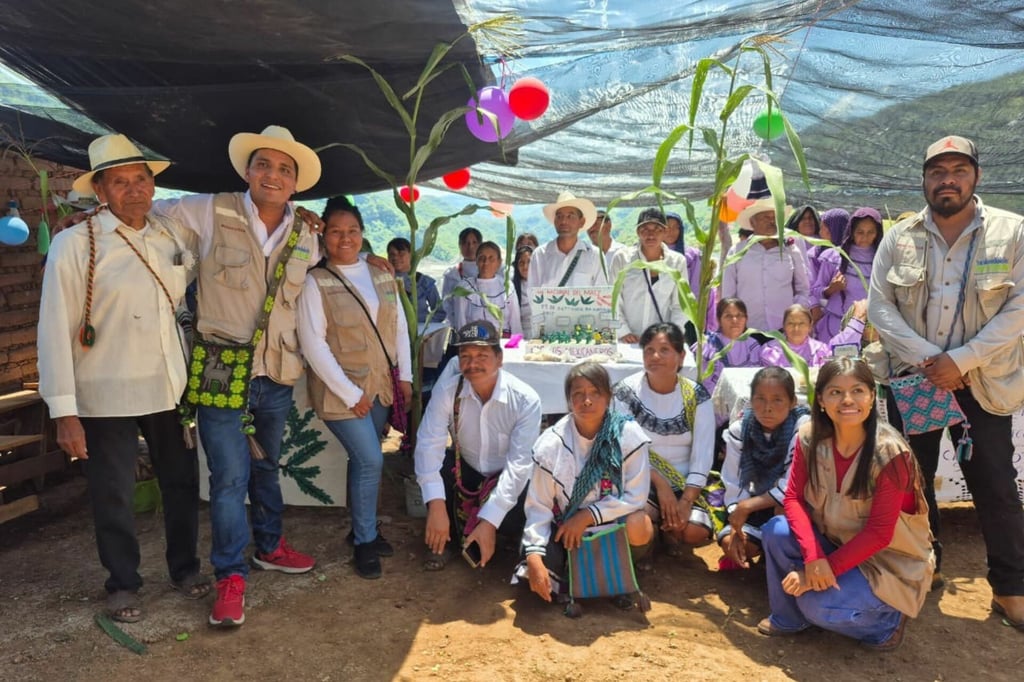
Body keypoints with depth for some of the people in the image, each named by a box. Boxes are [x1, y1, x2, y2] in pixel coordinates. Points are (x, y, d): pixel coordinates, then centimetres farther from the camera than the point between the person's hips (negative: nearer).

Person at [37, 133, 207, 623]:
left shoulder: (173, 236, 5)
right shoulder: (75, 244, -8)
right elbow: (55, 330, -10)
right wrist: (64, 411, -13)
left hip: (170, 389, 4)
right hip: (107, 397, -4)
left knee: (182, 482, 15)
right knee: (114, 497, 8)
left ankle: (184, 568, 36)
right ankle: (123, 584, 30)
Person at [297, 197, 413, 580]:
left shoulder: (382, 276, 7)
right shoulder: (315, 282, -10)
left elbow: (400, 328, 11)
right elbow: (313, 344, -15)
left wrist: (405, 376, 3)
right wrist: (350, 393, -15)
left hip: (381, 386, 5)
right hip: (341, 391, -5)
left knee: (363, 461, 13)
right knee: (370, 461, -9)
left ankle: (363, 528, 31)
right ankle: (365, 542, 10)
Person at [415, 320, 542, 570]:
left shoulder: (526, 400, -24)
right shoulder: (447, 390, -18)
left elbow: (519, 463, -27)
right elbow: (429, 443, -25)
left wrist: (489, 521, -34)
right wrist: (436, 505, -37)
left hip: (507, 480, -2)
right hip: (466, 471, 2)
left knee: (518, 518, -31)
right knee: (432, 462, -28)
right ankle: (445, 537, -3)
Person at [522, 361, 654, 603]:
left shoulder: (629, 435, -16)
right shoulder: (551, 444, -15)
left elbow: (635, 497, -15)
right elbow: (539, 507, -13)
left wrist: (587, 516, -21)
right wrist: (534, 557, -26)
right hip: (565, 531, 0)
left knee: (638, 525, -32)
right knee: (538, 574, -26)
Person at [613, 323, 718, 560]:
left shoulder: (697, 396, -2)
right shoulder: (626, 392, -8)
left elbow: (703, 455, -6)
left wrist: (686, 500, -18)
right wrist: (660, 484, -19)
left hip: (684, 484, 2)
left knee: (696, 532, -24)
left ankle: (667, 531, 15)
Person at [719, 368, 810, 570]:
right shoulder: (739, 429, -13)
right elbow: (734, 484, -11)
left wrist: (747, 506, -29)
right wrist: (737, 527, -22)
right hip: (759, 507, 3)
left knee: (785, 505, -35)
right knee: (728, 541, -20)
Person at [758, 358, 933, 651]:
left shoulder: (890, 453, -25)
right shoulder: (810, 438, -12)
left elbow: (879, 533, -23)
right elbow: (793, 498, -12)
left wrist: (828, 568, -23)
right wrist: (813, 557, -26)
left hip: (888, 559, -4)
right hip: (833, 540, 5)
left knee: (819, 606, -25)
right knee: (775, 531, -21)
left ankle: (888, 620, 7)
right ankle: (788, 618, 3)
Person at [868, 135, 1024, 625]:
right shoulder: (898, 238, 3)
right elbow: (880, 306, -2)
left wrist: (960, 361, -18)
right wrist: (926, 358, -14)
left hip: (982, 382, -2)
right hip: (911, 378, 2)